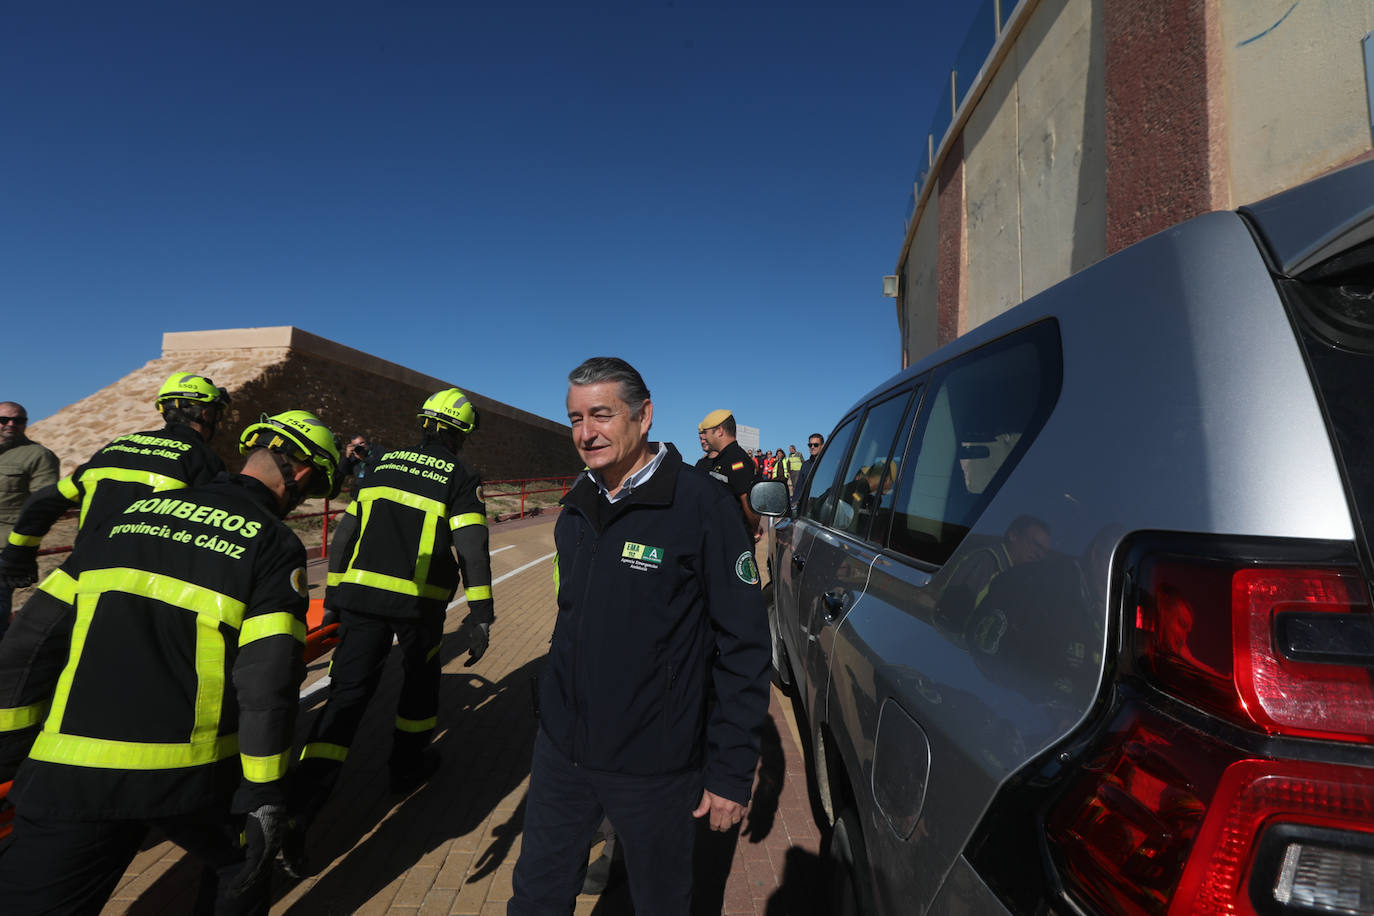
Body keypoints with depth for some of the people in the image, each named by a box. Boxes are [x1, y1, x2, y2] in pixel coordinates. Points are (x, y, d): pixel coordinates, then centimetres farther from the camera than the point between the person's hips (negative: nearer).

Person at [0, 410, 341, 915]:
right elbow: (267, 682, -13)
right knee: (240, 874, 25)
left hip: (66, 777, 3)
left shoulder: (137, 510, 9)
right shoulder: (275, 544, -7)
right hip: (193, 776, -2)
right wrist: (264, 794, -3)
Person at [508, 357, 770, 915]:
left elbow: (743, 645, -16)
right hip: (560, 753, 5)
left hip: (654, 769, -5)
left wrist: (732, 771, -13)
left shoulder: (701, 505, -19)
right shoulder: (577, 506, 2)